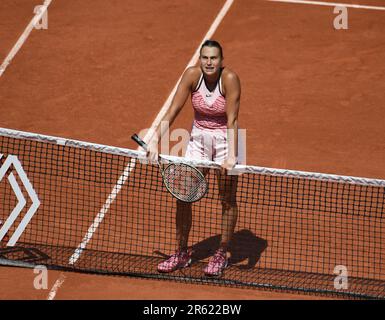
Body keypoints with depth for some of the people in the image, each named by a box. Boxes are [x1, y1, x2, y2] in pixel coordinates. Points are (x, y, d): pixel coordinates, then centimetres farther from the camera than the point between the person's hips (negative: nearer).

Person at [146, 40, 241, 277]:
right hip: (199, 138, 3)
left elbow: (232, 120, -26)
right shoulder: (192, 75, -14)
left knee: (228, 200, 5)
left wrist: (231, 155, -35)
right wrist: (155, 139, -24)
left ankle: (222, 255, 20)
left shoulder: (230, 79, -23)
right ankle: (182, 254, 14)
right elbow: (174, 109, -15)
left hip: (225, 139, -3)